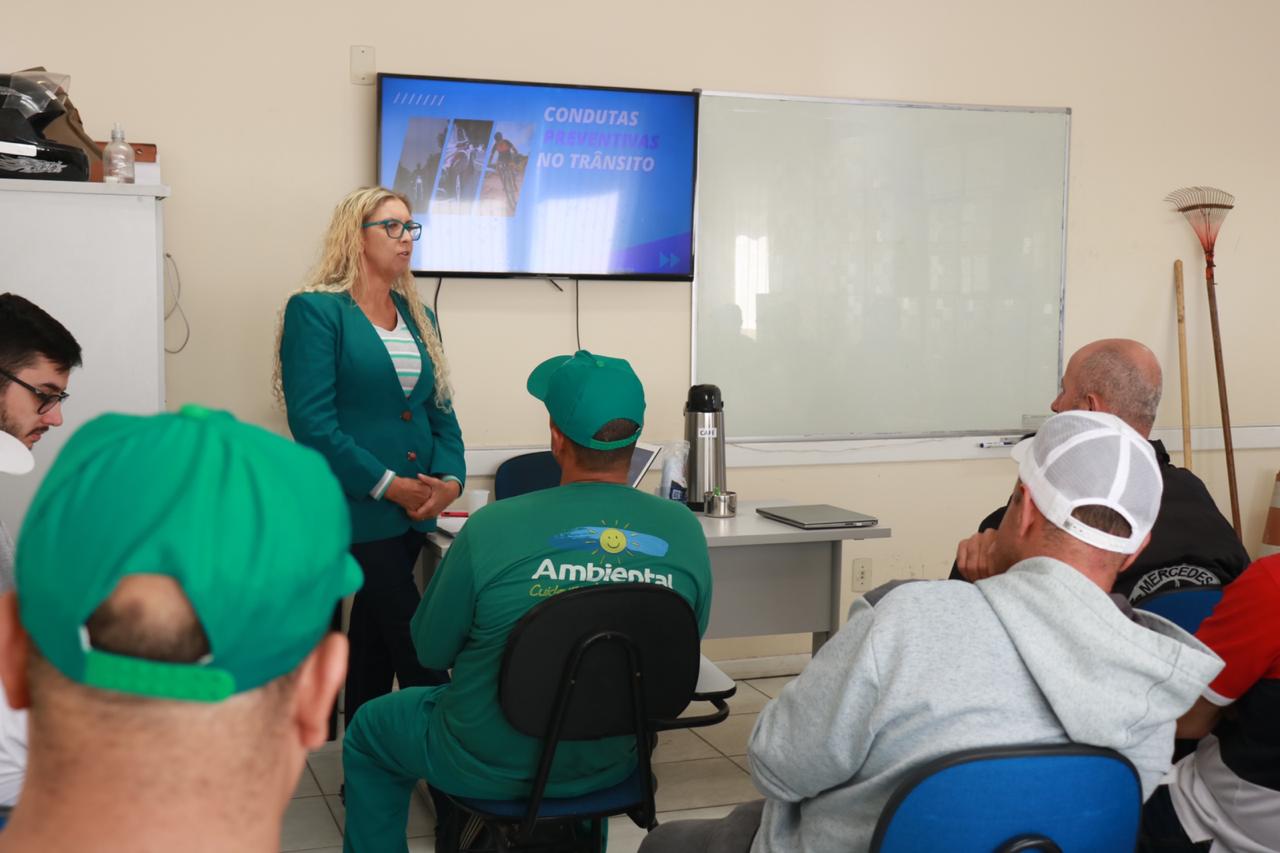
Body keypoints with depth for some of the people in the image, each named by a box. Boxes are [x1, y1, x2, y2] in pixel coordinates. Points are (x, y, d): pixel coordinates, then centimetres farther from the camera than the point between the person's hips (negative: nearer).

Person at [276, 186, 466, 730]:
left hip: (414, 510, 7)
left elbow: (440, 409, 14)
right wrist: (387, 485, -17)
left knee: (375, 634, 15)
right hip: (354, 508, -7)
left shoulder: (418, 316, 14)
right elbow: (311, 421, -15)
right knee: (415, 644, -8)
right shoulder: (314, 310, -7)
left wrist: (450, 478, -4)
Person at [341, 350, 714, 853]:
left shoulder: (490, 529, -25)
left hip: (495, 766, -3)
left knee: (369, 730, 25)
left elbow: (430, 651, -10)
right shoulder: (685, 532, -15)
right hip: (613, 766, 4)